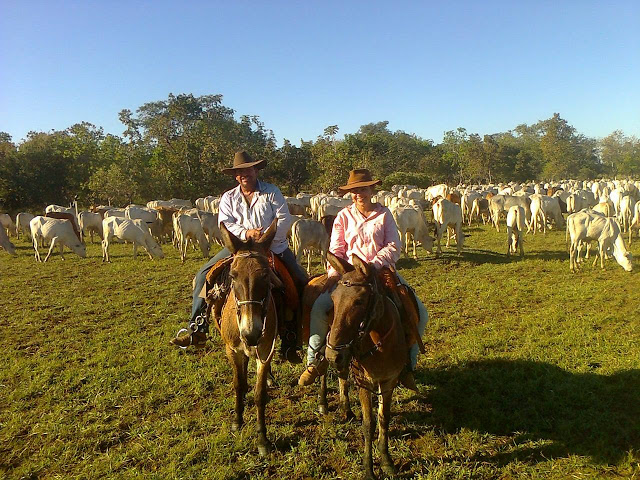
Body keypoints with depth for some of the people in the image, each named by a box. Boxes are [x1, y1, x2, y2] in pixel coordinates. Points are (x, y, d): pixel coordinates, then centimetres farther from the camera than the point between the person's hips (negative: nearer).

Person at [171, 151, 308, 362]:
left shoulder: (272, 192, 4)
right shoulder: (228, 198, 10)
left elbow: (285, 219, -5)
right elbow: (225, 224, -3)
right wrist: (246, 233, -22)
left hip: (274, 246, -1)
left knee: (301, 282, -14)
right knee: (203, 275, -8)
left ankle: (291, 336, -2)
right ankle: (196, 329, -1)